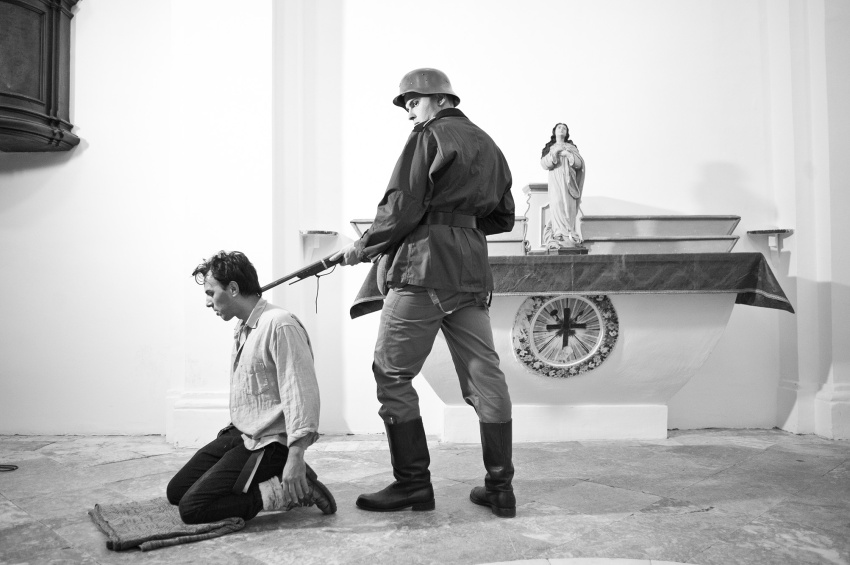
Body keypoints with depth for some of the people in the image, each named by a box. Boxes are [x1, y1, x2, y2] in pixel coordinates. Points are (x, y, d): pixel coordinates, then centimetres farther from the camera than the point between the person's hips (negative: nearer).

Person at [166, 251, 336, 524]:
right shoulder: (242, 329, 11)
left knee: (192, 507, -16)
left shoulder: (280, 325, -20)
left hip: (268, 444, -10)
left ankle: (287, 490, -8)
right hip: (239, 435, 10)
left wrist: (295, 457, -30)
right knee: (176, 491, 11)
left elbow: (301, 392, -25)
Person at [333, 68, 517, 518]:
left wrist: (364, 247, 0)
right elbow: (502, 217, 24)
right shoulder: (488, 145, 22)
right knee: (483, 375, 7)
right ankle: (500, 487, 13)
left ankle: (413, 483, 5)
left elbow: (402, 206, -11)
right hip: (472, 272, 8)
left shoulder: (429, 136, -1)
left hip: (423, 266, -8)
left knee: (392, 373, 1)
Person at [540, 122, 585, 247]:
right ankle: (560, 234, -20)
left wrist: (568, 154, -8)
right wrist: (553, 153, -12)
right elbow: (544, 164, 2)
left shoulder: (572, 147, 21)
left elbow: (580, 163, 8)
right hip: (555, 181, -2)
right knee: (557, 205, -18)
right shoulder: (549, 147, 18)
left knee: (569, 207, -10)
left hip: (569, 181, 2)